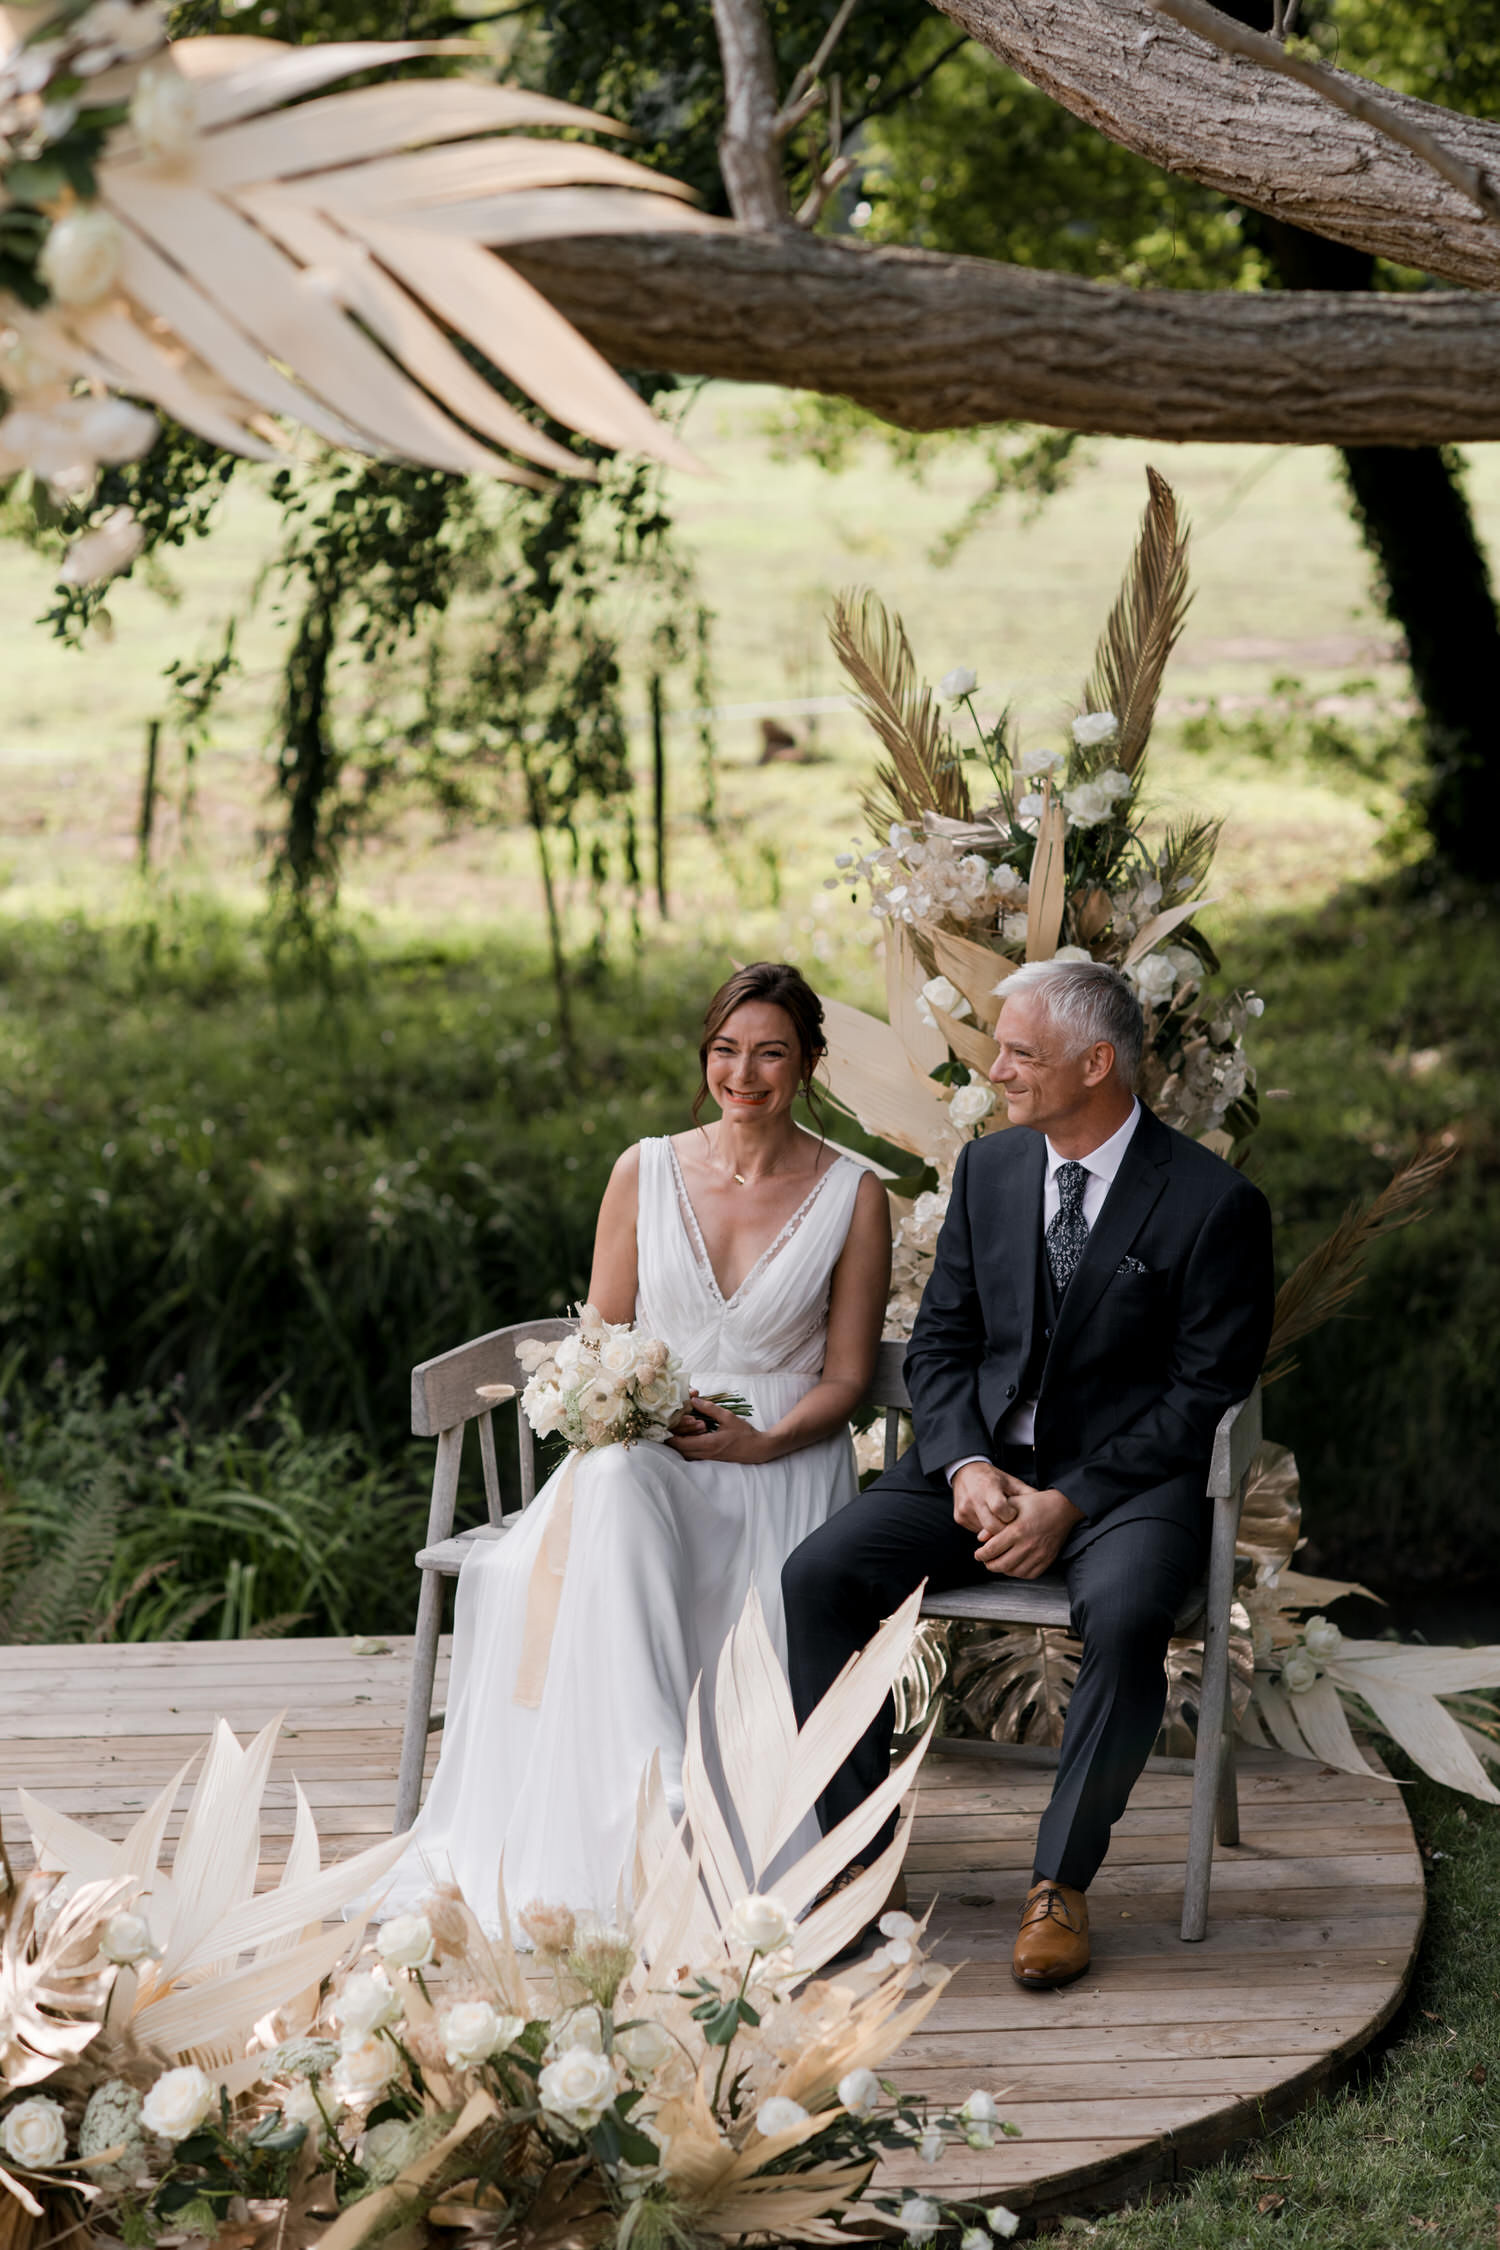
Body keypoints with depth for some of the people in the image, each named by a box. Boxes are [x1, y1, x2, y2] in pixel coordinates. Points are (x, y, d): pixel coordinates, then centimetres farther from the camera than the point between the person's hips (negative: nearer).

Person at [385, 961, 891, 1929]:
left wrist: (762, 1442, -14)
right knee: (614, 1495, -38)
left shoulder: (853, 1195, 4)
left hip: (783, 1460, -1)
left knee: (750, 1626, -35)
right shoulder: (645, 1172, 9)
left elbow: (846, 1376, 5)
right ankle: (660, 1803, -45)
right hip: (644, 1446, 1)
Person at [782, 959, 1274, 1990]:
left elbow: (1203, 1397, -10)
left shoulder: (1215, 1203, -8)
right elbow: (940, 1344, 10)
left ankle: (1061, 1882, -17)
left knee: (1125, 1616, -36)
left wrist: (1069, 1502, -19)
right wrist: (968, 1467, -9)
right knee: (819, 1575, -19)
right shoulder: (988, 1169, 8)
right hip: (984, 1457, 5)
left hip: (1130, 1473, -4)